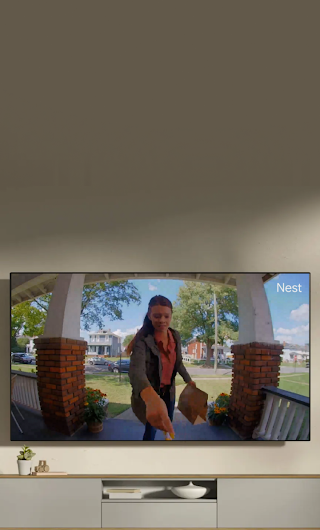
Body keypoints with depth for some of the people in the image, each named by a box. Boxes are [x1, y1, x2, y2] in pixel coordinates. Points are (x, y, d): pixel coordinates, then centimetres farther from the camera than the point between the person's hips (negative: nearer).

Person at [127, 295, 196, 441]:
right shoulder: (143, 339, -29)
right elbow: (136, 370, -47)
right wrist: (151, 398, -65)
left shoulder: (176, 336, -8)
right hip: (149, 393, -6)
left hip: (168, 390, 6)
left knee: (168, 424, 21)